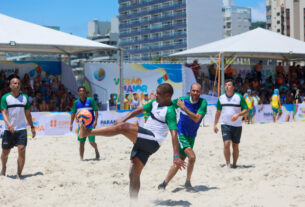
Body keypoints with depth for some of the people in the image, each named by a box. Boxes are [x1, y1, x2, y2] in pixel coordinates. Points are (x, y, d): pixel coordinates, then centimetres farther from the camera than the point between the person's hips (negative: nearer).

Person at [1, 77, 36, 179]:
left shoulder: (25, 97, 8)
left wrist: (32, 127, 14)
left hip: (21, 129, 1)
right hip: (9, 130, -1)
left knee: (22, 151, -12)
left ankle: (19, 175, -7)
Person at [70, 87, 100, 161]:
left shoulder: (90, 100, -4)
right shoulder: (76, 102, 5)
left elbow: (96, 110, -4)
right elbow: (73, 113, 11)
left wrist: (95, 120, -15)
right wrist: (71, 123, 4)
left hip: (90, 124, -3)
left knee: (91, 141, -6)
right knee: (81, 142, 1)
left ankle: (97, 151, 24)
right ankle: (81, 158, 7)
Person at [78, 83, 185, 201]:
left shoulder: (170, 111, -10)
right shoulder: (155, 103, 16)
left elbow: (174, 133, -18)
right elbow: (140, 110, 22)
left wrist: (176, 156, -27)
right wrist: (123, 119, 7)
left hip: (152, 141, -9)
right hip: (143, 142, 9)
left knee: (122, 127, -23)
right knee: (134, 174, 6)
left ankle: (87, 132, -25)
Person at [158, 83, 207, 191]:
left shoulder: (203, 103, -10)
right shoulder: (182, 100, -8)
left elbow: (196, 118, -23)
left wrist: (184, 107, -28)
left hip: (191, 136, 2)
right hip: (181, 133, -2)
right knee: (192, 157, -21)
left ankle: (164, 183, 18)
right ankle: (188, 182, -5)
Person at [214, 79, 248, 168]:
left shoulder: (239, 97, -3)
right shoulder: (221, 98, 6)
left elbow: (246, 110, -2)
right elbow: (218, 112, 16)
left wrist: (238, 115, -19)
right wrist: (215, 124, 12)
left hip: (237, 125, -1)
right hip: (225, 125, 1)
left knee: (235, 146, 6)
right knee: (226, 144, -13)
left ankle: (234, 164, 19)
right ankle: (228, 164, -7)